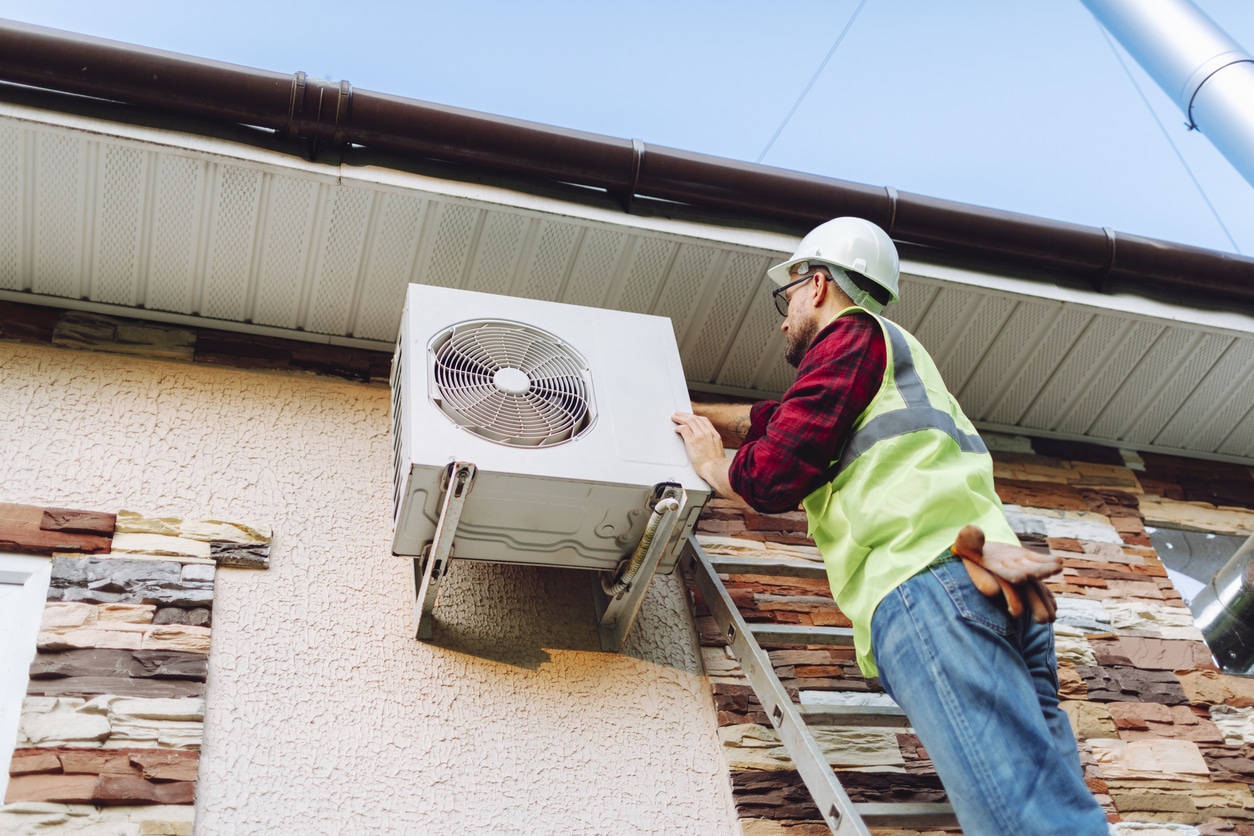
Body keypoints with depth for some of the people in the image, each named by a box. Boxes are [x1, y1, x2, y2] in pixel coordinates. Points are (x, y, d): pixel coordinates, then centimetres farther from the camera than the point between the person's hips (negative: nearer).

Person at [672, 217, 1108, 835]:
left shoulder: (851, 334, 10)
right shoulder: (893, 351, 37)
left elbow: (776, 471, 0)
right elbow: (773, 418, 47)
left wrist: (711, 463, 20)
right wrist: (684, 412, 54)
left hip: (925, 582, -9)